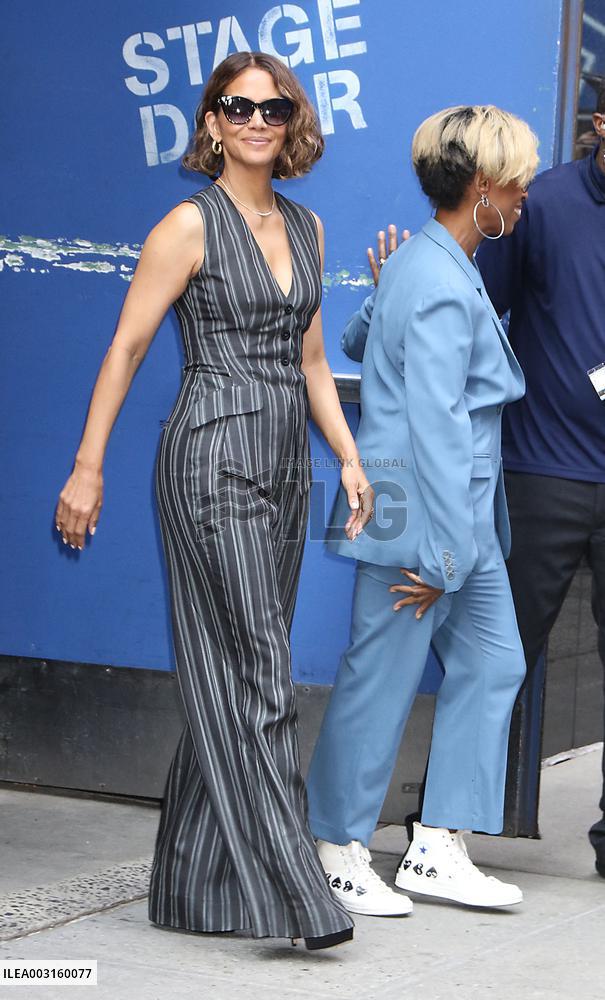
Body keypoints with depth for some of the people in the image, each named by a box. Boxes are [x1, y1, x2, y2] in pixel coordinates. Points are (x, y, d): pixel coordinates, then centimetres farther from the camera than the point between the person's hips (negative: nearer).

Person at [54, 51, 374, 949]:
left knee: (231, 675, 9)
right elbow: (126, 348, -6)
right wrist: (87, 468, -10)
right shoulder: (192, 225, -5)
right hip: (214, 458, -7)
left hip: (283, 466, 7)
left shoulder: (305, 228, 15)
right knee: (260, 673, -10)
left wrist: (349, 458, 11)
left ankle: (195, 887, 16)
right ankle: (294, 892, -9)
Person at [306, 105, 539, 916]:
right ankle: (337, 853, 14)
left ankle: (437, 849, 15)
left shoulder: (423, 261, 11)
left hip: (464, 516, 10)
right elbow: (437, 425, -22)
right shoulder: (443, 289, -20)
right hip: (423, 516, -10)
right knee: (382, 679, 0)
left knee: (492, 662, 10)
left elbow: (357, 339, 27)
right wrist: (444, 554, -21)